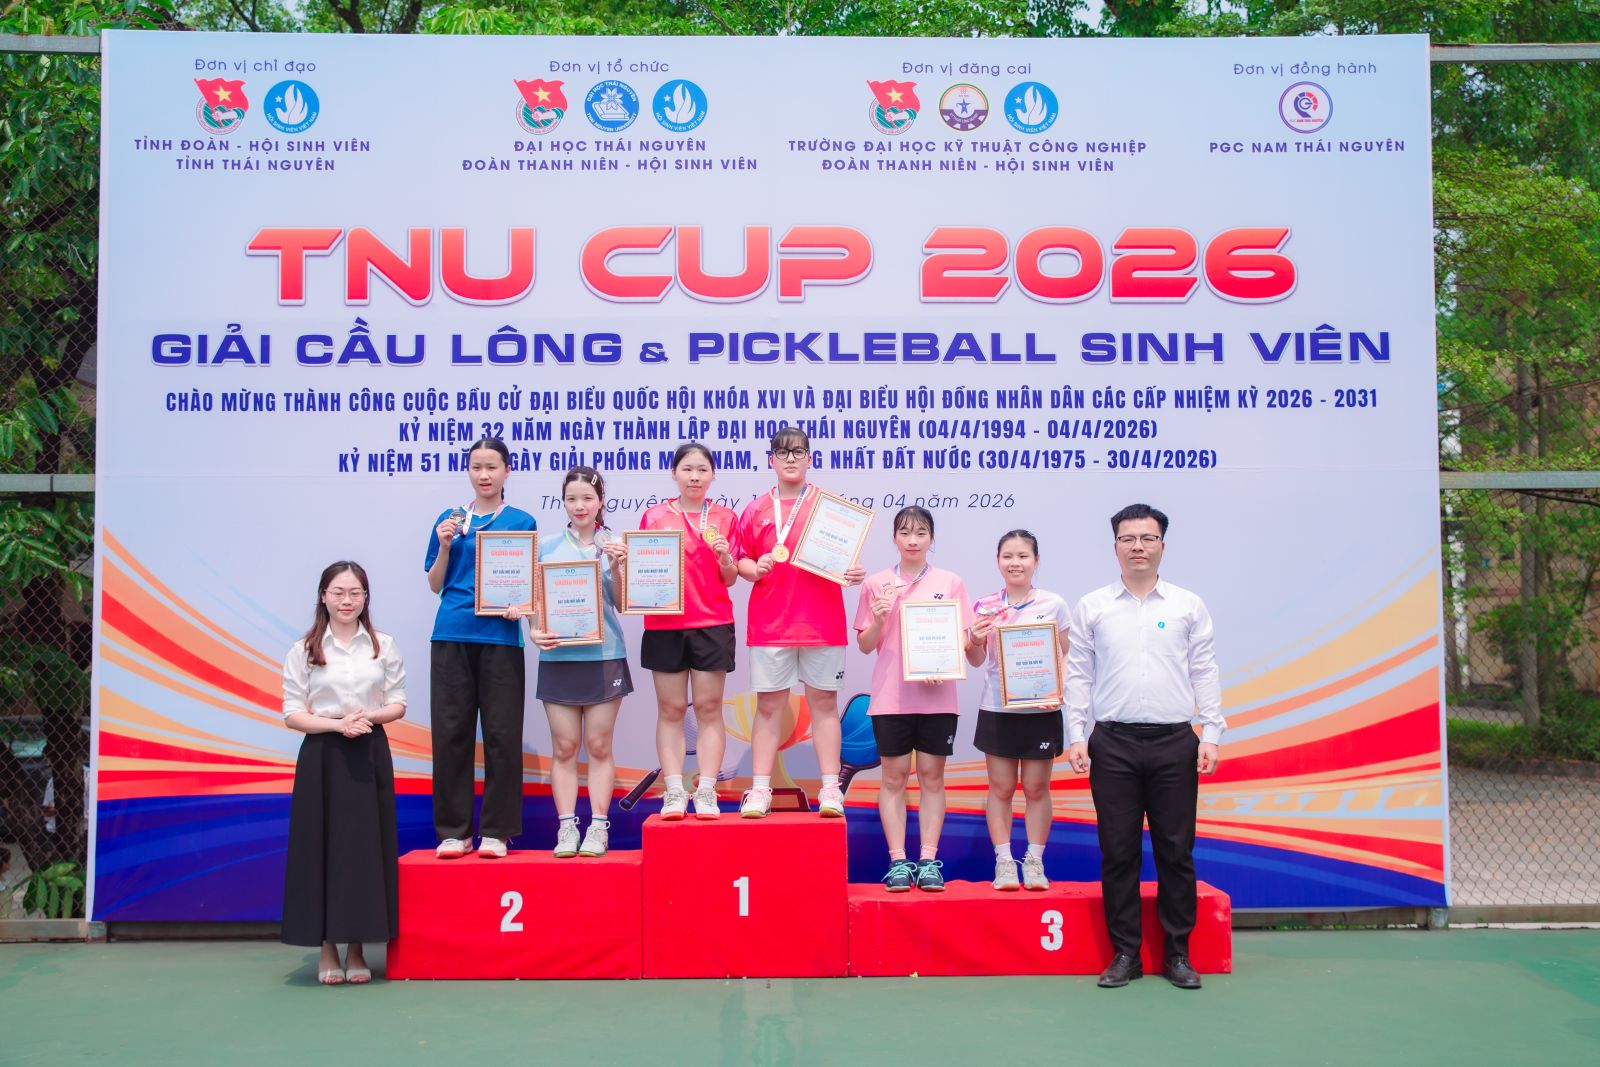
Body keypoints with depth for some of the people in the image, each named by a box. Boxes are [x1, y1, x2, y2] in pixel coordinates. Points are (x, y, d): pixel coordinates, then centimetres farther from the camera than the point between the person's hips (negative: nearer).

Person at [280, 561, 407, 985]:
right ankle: (327, 950, 11)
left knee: (365, 847, 2)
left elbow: (398, 703, 7)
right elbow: (292, 714, -1)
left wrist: (370, 716, -13)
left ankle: (356, 950, 12)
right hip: (321, 756, -1)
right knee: (322, 847, -1)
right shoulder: (304, 650, 3)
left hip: (370, 755, 1)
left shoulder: (383, 646, 7)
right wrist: (337, 724, -16)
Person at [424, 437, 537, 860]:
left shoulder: (522, 522, 6)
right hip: (452, 637, 2)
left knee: (502, 736, 0)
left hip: (500, 638, -2)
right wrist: (445, 545, -4)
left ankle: (496, 831, 8)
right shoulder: (450, 519, 11)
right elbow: (435, 585, 12)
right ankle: (454, 831, 11)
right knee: (451, 734, 3)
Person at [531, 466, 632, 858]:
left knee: (599, 746, 4)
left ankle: (599, 826, 9)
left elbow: (621, 605, -1)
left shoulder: (613, 546, 3)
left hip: (604, 656, -1)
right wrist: (536, 631, -9)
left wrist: (616, 568, -16)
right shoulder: (547, 548, 6)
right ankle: (566, 827, 9)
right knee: (564, 747, 3)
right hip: (558, 657, 1)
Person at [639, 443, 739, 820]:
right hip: (665, 625, 0)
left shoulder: (724, 517, 7)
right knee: (671, 709, 2)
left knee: (709, 708, 1)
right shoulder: (655, 516, 6)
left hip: (712, 624, 0)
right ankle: (674, 793, 5)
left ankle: (707, 793, 4)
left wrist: (724, 557, -13)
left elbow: (730, 579, 7)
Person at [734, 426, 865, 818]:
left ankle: (830, 790, 8)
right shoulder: (756, 510, 7)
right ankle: (760, 789, 8)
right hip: (770, 621, 1)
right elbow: (741, 561, 10)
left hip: (822, 621, -1)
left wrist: (854, 572, -15)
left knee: (824, 702, 4)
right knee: (768, 705, 4)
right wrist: (754, 568, -11)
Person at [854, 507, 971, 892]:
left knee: (932, 776, 4)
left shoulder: (950, 583, 5)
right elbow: (865, 645, 6)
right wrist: (878, 621, -14)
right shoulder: (877, 584, 5)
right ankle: (898, 861, 8)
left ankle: (929, 860, 10)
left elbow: (962, 640, 6)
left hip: (937, 695, 0)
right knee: (894, 777, 3)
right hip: (891, 696, 0)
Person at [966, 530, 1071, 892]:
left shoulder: (1054, 605, 0)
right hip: (997, 709, 1)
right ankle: (1003, 861, 11)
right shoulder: (985, 607, 2)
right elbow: (976, 660, 4)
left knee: (1036, 788, 5)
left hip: (1040, 710, -1)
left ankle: (1034, 861, 14)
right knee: (1001, 787, 4)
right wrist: (975, 642, -17)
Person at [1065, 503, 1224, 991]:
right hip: (1112, 743, 0)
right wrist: (1076, 736, -1)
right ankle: (1124, 953, 14)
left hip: (1174, 742, 0)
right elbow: (1078, 676, 7)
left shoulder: (1187, 606, 7)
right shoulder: (1092, 607, 7)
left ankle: (1178, 953, 16)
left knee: (1175, 850, 4)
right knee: (1118, 851, 4)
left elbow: (1204, 674, 6)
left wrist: (1211, 735, -1)